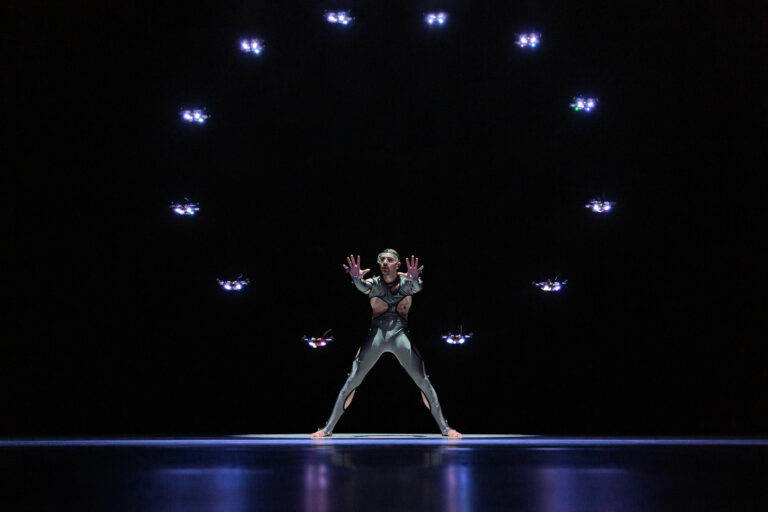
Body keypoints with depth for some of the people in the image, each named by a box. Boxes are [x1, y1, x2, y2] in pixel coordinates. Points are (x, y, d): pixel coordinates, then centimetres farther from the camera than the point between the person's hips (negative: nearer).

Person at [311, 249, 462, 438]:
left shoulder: (406, 282, 4)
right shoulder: (374, 283, 2)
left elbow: (418, 287, -18)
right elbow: (362, 287, -20)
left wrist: (415, 279, -43)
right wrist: (356, 277, -45)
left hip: (401, 336, 0)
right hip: (376, 335, 0)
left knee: (423, 381, -5)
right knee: (352, 380, -6)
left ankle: (444, 428, 6)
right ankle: (328, 428, 0)